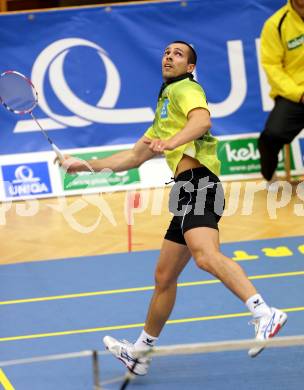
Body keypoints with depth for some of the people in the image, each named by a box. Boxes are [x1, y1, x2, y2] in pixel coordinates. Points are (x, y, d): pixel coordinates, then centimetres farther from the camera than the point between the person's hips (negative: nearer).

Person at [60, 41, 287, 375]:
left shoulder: (185, 88, 4)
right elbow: (134, 156, 39)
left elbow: (202, 120, -20)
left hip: (198, 182, -10)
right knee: (164, 276, 17)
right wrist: (85, 165, 39)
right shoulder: (165, 106, 32)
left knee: (206, 256, -33)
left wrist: (170, 142, -35)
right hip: (187, 190, 10)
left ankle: (265, 315, -45)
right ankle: (140, 353, 28)